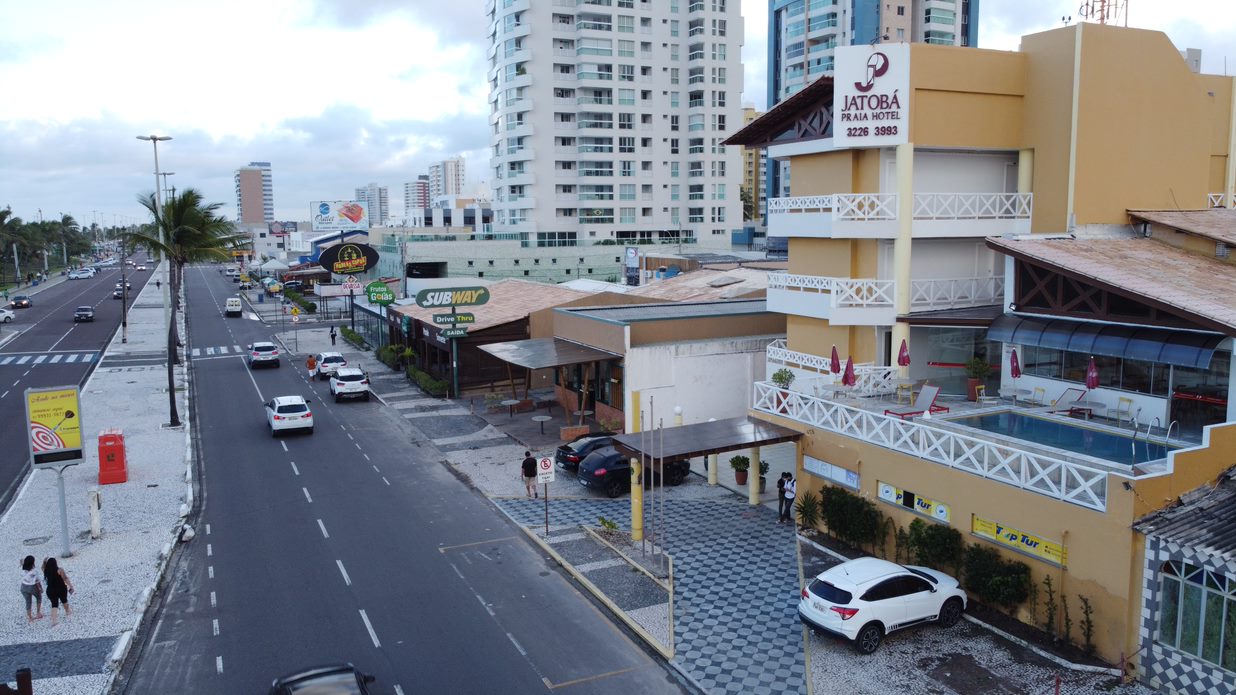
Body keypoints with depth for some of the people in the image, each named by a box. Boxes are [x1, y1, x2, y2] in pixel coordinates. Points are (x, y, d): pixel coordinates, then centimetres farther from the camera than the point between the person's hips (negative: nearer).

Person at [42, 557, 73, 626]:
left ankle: (53, 620, -7)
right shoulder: (59, 570, -15)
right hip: (61, 589, -2)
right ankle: (67, 612, 45)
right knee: (64, 600, 22)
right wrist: (71, 586, -17)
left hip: (51, 591, 2)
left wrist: (44, 562, 9)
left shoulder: (46, 571, -3)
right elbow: (65, 579, -19)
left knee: (54, 604, 6)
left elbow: (43, 568, 22)